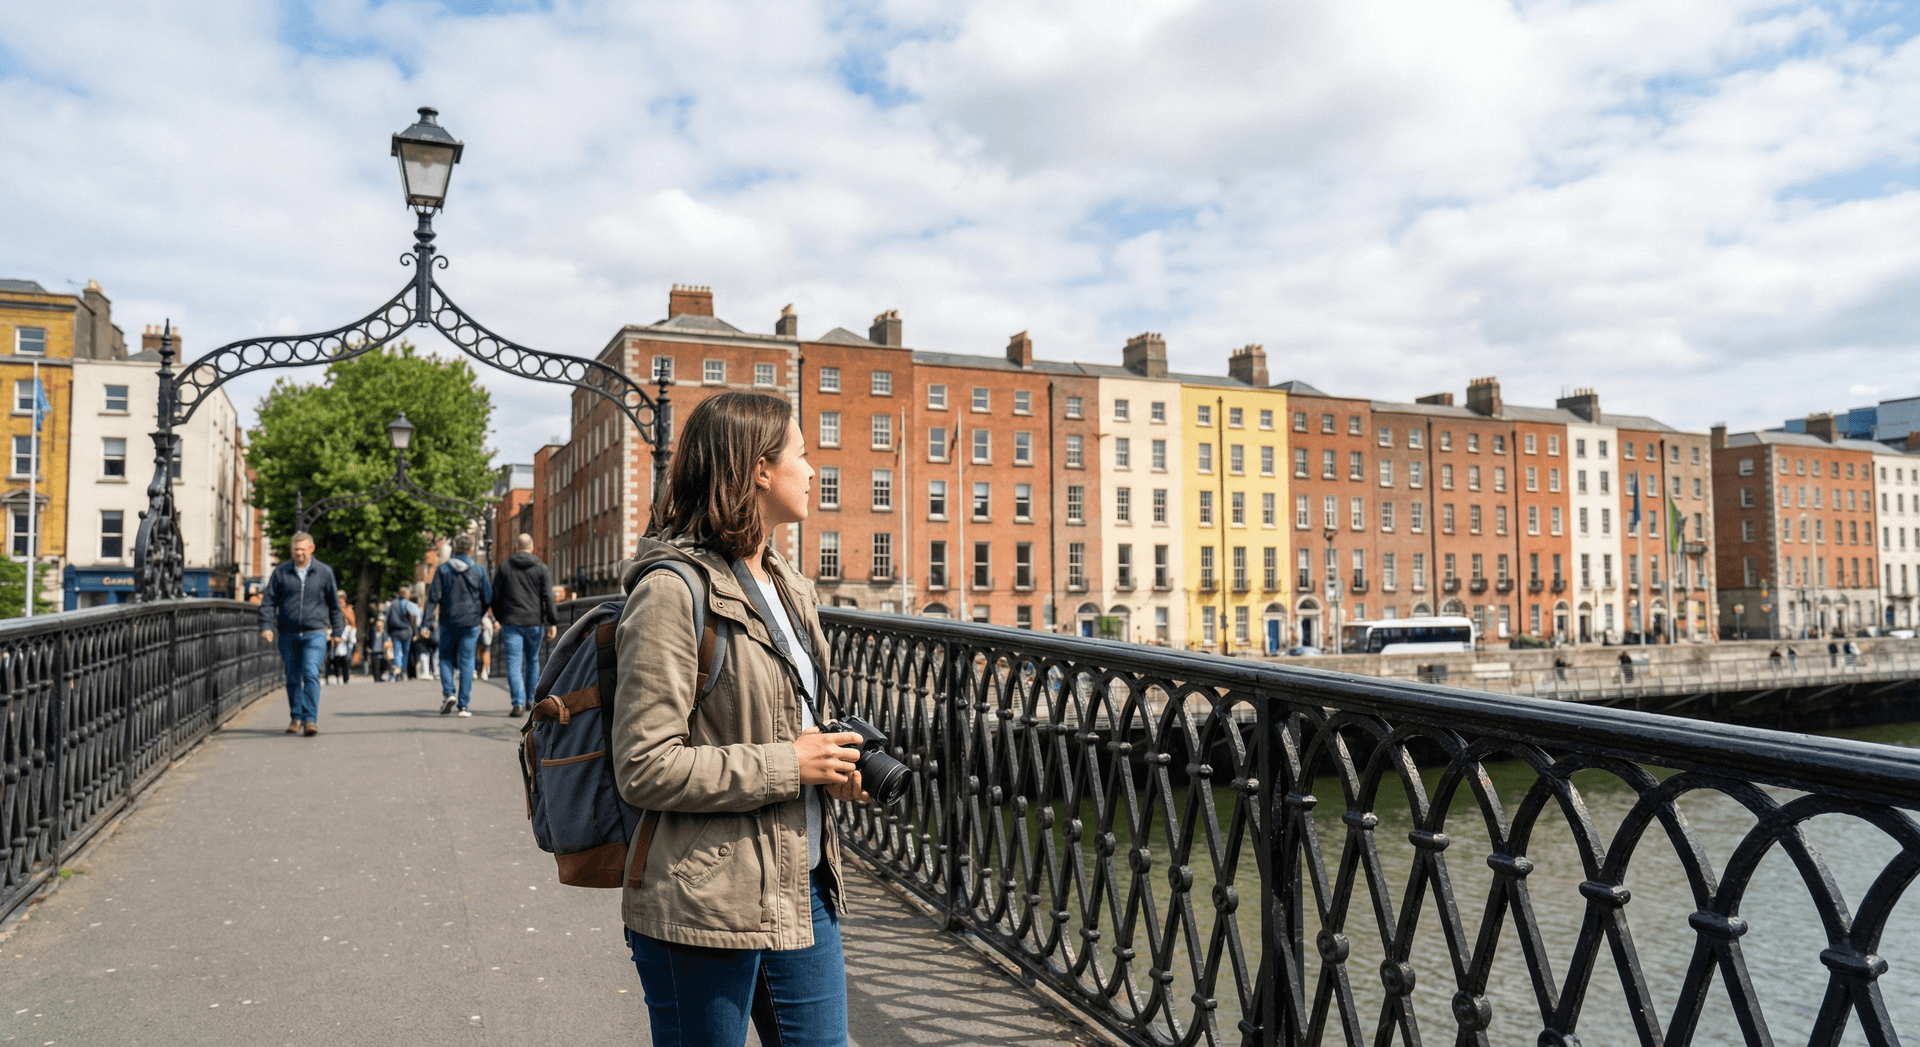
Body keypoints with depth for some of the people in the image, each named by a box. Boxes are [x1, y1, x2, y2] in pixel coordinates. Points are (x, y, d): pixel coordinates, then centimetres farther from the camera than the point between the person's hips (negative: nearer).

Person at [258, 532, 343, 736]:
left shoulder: (324, 572, 5)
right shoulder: (280, 572, 5)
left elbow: (334, 603, 12)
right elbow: (268, 602, 6)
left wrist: (337, 630, 12)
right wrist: (266, 626, -6)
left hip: (315, 633, -2)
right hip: (287, 634, 2)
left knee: (311, 674, -15)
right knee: (293, 679, 9)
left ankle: (310, 719, -15)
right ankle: (297, 718, 20)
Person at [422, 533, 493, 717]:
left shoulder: (442, 570, -1)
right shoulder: (479, 571, -1)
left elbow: (433, 597, -6)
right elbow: (488, 598, 0)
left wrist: (427, 624, -5)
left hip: (448, 622, 0)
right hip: (471, 623, 0)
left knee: (445, 658, 17)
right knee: (467, 662, 4)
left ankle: (448, 693, -3)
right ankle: (463, 705, 0)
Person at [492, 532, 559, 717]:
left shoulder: (504, 567, 4)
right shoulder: (541, 568, 1)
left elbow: (496, 597, 8)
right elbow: (548, 597, -5)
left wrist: (500, 618, 21)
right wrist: (553, 622, -3)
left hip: (511, 622, -1)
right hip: (534, 622, 1)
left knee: (514, 664, -4)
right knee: (533, 661, 17)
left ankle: (518, 702, -17)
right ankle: (531, 700, 26)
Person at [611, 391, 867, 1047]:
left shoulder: (784, 586, 11)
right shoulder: (673, 591, -16)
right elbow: (645, 769, -20)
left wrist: (830, 763, 2)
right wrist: (789, 766, -18)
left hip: (802, 888, 8)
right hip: (704, 907, -8)